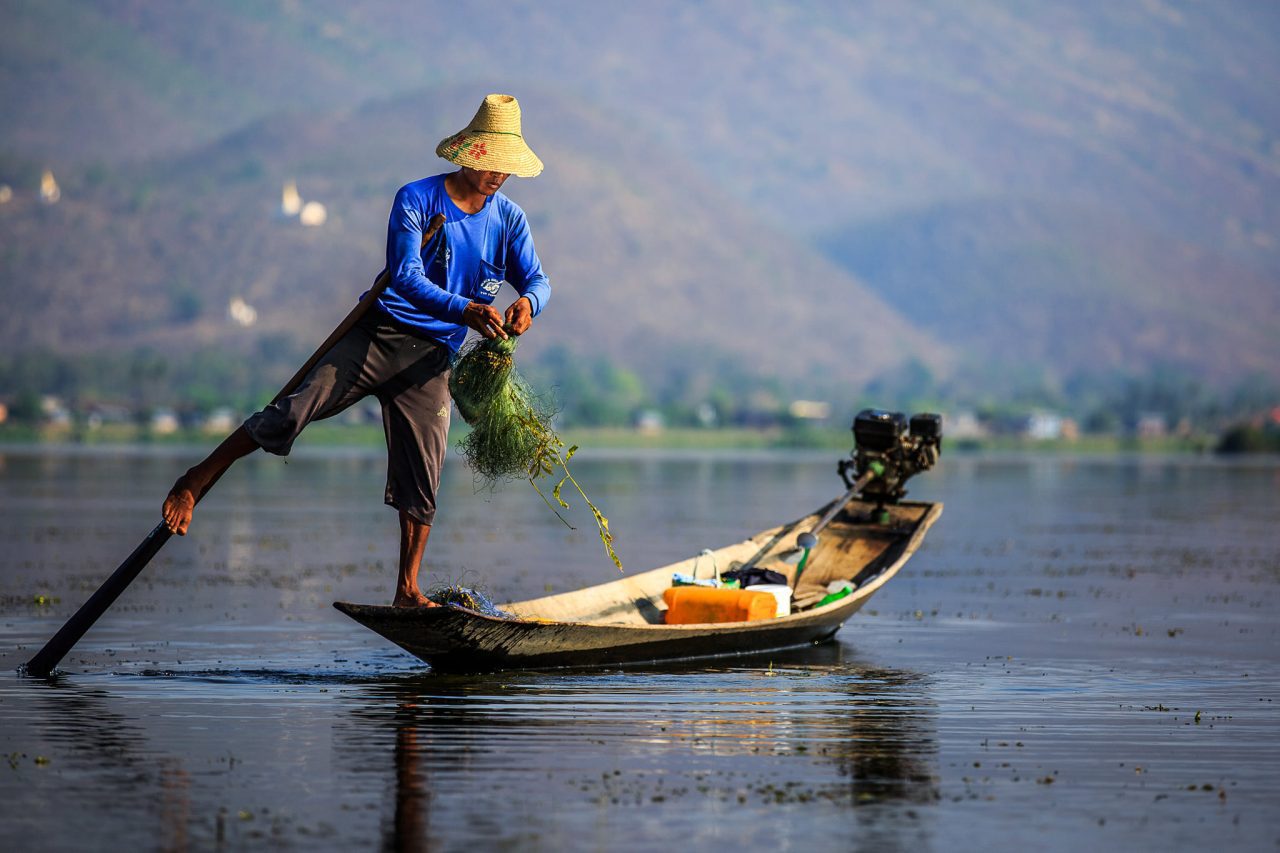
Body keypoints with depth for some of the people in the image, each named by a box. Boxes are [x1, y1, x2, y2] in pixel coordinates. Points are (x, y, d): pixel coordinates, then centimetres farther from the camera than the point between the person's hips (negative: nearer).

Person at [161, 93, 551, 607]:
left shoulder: (508, 219, 7)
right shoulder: (416, 199, -8)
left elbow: (537, 279, 6)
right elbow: (405, 275, -19)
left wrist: (528, 303, -20)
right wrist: (464, 310, -33)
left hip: (432, 357, 4)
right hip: (379, 334, -4)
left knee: (421, 480, 0)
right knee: (292, 414, -17)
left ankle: (407, 590, 10)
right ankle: (197, 481, -3)